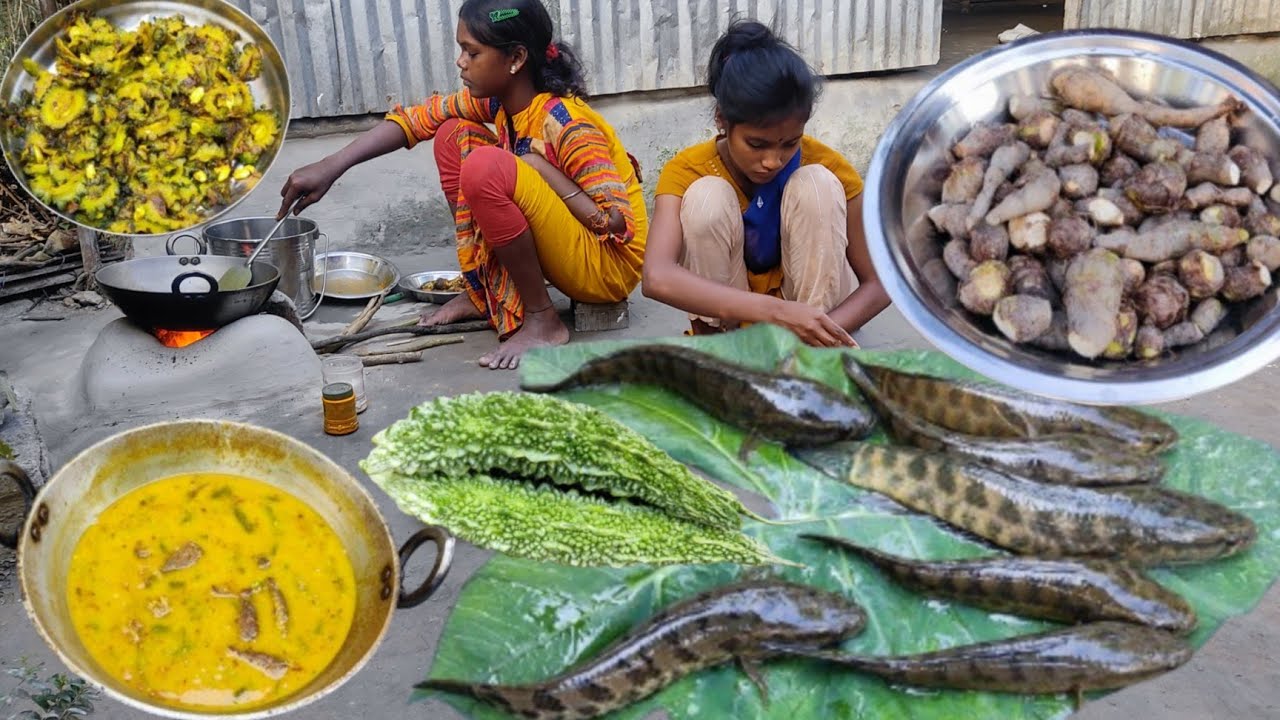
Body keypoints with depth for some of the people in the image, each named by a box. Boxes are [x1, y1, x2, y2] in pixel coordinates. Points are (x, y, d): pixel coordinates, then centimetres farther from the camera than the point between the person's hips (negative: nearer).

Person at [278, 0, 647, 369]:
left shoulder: (564, 122, -23)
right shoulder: (498, 98, -1)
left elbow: (617, 221, -25)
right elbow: (419, 118, 2)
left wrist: (540, 167, -22)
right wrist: (331, 167, -6)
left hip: (611, 263, -8)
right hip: (558, 248, 8)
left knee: (485, 167, -29)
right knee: (454, 135, 3)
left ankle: (542, 320, -16)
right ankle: (482, 291, 7)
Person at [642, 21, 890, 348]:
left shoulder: (829, 167, -18)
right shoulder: (687, 170, -23)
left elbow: (878, 282, -14)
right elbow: (657, 278, -42)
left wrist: (817, 331, -36)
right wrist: (777, 311, -52)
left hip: (812, 302, 1)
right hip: (728, 315, -1)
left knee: (816, 185, -24)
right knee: (707, 197, -27)